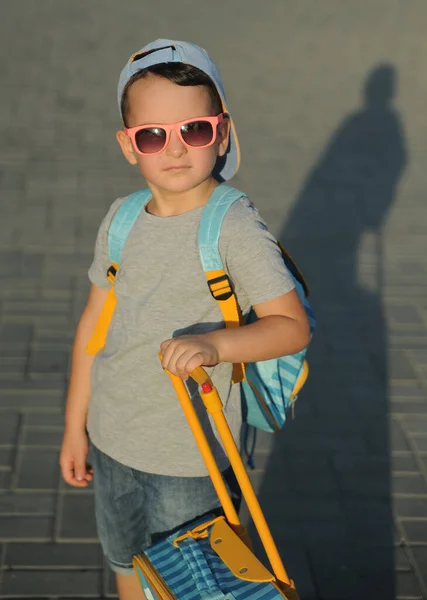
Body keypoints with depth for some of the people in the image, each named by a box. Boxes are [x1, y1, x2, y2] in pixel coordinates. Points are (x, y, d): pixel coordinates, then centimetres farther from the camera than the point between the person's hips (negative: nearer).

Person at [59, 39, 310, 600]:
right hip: (113, 443, 5)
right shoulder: (122, 219, 0)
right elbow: (95, 321, 7)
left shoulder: (236, 229, -17)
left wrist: (214, 345, -34)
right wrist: (76, 425, 10)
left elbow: (292, 325, -17)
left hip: (190, 459, -5)